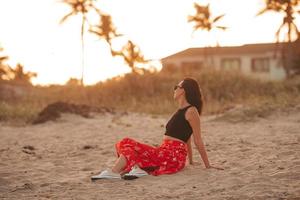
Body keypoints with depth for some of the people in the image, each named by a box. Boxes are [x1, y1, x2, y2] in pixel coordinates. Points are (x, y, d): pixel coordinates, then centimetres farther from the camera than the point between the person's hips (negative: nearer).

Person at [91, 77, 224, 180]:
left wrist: (207, 165, -4)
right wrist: (191, 160, 29)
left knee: (128, 146, -17)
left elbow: (198, 140, -7)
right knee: (126, 143, -2)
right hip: (164, 153, 9)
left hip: (173, 156, -9)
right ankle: (136, 168, -26)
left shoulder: (191, 111, -7)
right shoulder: (181, 111, 22)